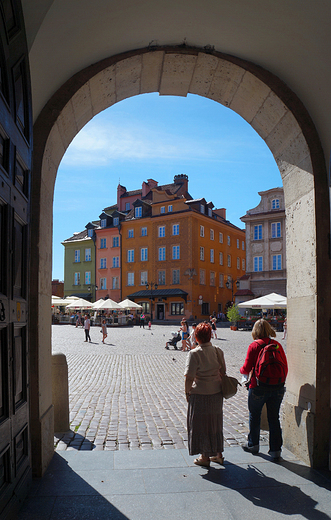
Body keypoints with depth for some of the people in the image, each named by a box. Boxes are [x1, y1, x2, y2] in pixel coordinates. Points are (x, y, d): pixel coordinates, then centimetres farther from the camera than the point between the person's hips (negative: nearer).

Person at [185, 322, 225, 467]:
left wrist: (187, 392, -4)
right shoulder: (218, 351, -1)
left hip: (200, 394, -6)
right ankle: (218, 454, 31)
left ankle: (205, 457, 19)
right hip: (217, 392, 6)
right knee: (215, 423, 20)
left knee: (201, 424, 10)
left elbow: (189, 377, -18)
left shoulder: (194, 353, -17)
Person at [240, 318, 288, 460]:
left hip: (259, 387, -3)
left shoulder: (254, 346, -11)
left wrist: (242, 370, 14)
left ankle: (253, 444, 30)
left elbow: (247, 368, -8)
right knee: (274, 418, 13)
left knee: (254, 416, 16)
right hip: (278, 387, 3)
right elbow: (285, 367, 5)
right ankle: (275, 450, 16)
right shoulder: (277, 345, 0)